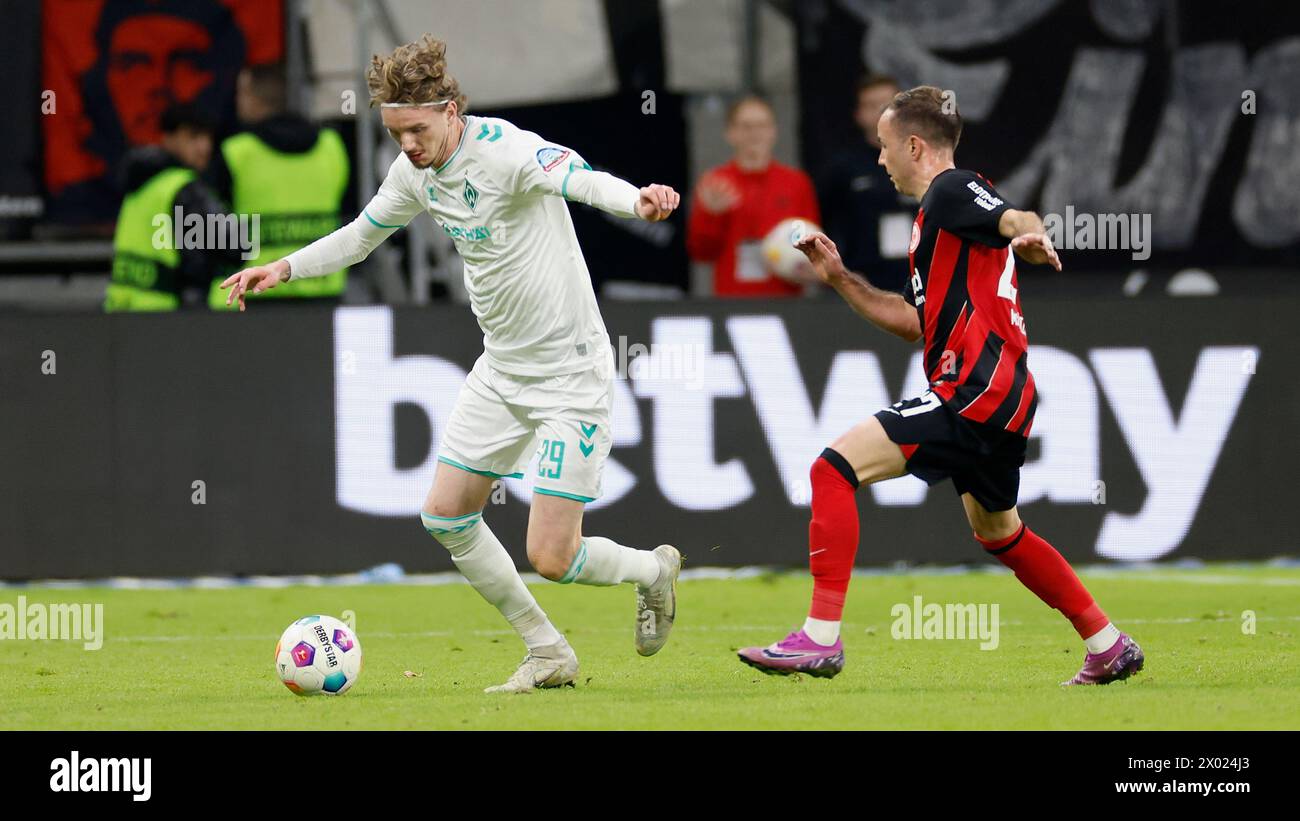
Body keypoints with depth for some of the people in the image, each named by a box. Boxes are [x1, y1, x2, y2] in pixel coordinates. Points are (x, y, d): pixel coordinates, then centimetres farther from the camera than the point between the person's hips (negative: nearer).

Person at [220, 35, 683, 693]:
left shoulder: (504, 150, -23)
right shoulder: (416, 171, 1)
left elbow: (578, 178, -44)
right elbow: (361, 236, 20)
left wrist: (636, 199, -65)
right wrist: (285, 268, 6)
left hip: (571, 373, -8)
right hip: (503, 368, 8)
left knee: (550, 556, -11)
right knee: (446, 515, 6)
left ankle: (654, 570, 22)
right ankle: (548, 655, 19)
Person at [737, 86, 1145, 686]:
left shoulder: (954, 190, -5)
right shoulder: (936, 214, 25)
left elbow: (1017, 221, -25)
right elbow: (914, 322, 29)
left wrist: (1031, 237, -49)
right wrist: (840, 279, 25)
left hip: (976, 389, -11)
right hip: (1002, 395, 11)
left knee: (836, 468, -15)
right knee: (999, 533, 27)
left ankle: (820, 638, -21)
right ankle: (1110, 648, 32)